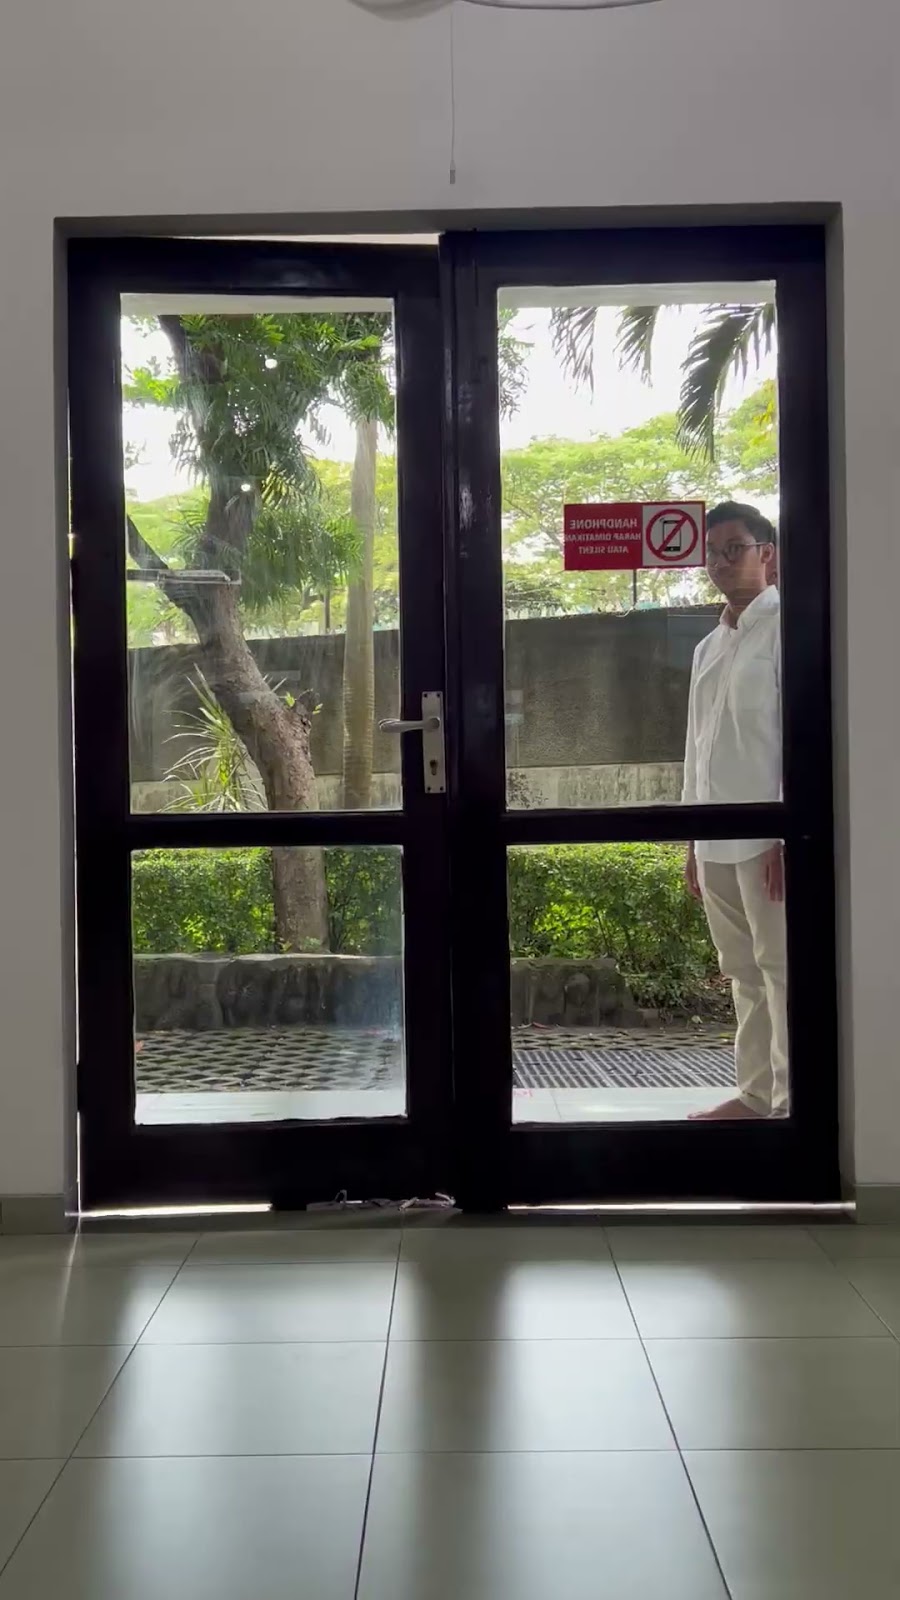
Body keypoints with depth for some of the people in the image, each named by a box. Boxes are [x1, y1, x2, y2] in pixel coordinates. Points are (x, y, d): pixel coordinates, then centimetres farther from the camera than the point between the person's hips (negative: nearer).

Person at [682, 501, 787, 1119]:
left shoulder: (785, 627, -3)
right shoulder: (708, 648, 19)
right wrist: (693, 837, 15)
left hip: (766, 835, -7)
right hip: (717, 837, 7)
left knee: (783, 971, -5)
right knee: (745, 974, 10)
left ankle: (792, 1103, -2)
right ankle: (755, 1093, 17)